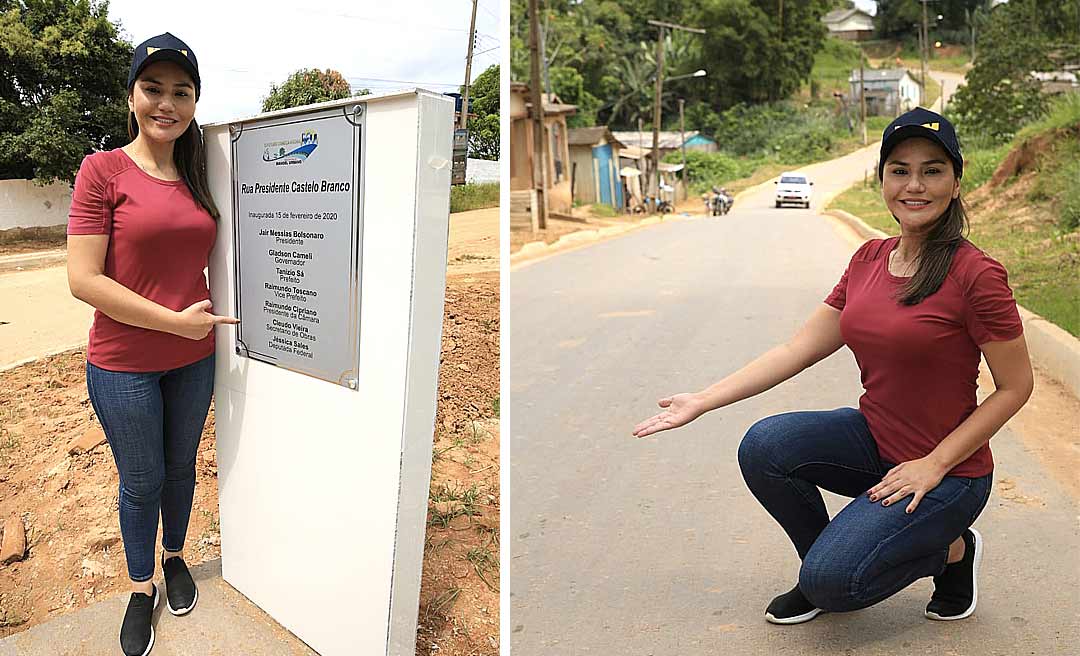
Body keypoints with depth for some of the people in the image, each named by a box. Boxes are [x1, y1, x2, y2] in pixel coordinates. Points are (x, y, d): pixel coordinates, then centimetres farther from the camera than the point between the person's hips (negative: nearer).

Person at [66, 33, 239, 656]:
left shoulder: (196, 177, 3)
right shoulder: (103, 170, -12)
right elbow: (84, 279, -17)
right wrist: (174, 320, -19)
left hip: (194, 359, 4)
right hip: (124, 366, -4)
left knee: (182, 468, 20)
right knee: (142, 482, 12)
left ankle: (174, 557, 45)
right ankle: (142, 587, 35)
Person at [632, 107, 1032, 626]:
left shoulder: (975, 274, -18)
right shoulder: (869, 258, 1)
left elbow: (1015, 387, -10)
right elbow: (799, 349, -3)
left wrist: (934, 465, -16)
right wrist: (702, 402, -8)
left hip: (946, 468, -6)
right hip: (873, 439, 6)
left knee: (832, 581, -19)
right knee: (762, 447, -19)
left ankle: (951, 549, 11)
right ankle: (823, 574, 8)